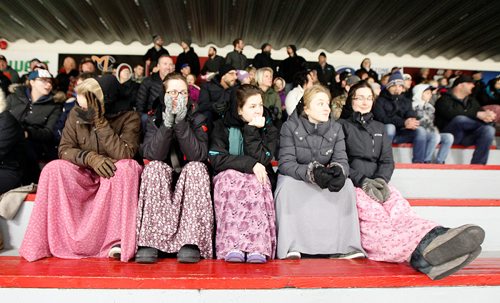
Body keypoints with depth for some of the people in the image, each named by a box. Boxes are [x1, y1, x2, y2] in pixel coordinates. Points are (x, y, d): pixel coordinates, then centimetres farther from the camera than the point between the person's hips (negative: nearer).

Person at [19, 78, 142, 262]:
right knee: (53, 169, -22)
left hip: (117, 177, -3)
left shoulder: (128, 117, -12)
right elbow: (64, 149, -3)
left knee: (128, 167, -35)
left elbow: (125, 154, -22)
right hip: (84, 175, 3)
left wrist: (100, 121, -26)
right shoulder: (75, 115, -1)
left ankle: (119, 240, -31)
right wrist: (90, 158, -24)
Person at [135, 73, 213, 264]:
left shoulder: (197, 120, 0)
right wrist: (167, 123, -26)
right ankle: (149, 242, -32)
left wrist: (181, 122, -24)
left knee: (197, 168, -30)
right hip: (161, 185, 1)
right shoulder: (154, 120, 2)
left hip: (191, 183, 0)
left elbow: (198, 155, -18)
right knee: (154, 168, -29)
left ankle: (191, 243, -34)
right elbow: (151, 155, -16)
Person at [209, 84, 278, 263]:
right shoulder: (222, 126, 3)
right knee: (229, 178, -34)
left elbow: (260, 160, -11)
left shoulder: (269, 130, 5)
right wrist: (249, 164, -21)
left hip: (257, 179, 1)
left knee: (254, 184, -34)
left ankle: (258, 247, -44)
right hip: (228, 177, 0)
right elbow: (216, 159, -12)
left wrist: (252, 130, -16)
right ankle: (231, 246, -43)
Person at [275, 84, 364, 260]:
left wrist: (338, 170, -35)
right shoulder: (290, 127, -11)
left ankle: (344, 247, -22)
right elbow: (286, 163, -20)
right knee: (287, 186, -35)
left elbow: (341, 160, -7)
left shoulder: (336, 129, 0)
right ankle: (290, 247, -32)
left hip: (325, 178, 3)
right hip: (295, 178, -3)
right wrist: (311, 172, -39)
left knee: (346, 185, -24)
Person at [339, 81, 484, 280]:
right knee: (375, 214, -38)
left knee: (400, 209, -32)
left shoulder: (379, 128, 27)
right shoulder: (342, 126, 11)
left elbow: (387, 161, 17)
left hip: (377, 183, 4)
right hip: (351, 185, -4)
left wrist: (381, 179, -7)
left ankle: (430, 241, -64)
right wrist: (362, 181, -14)